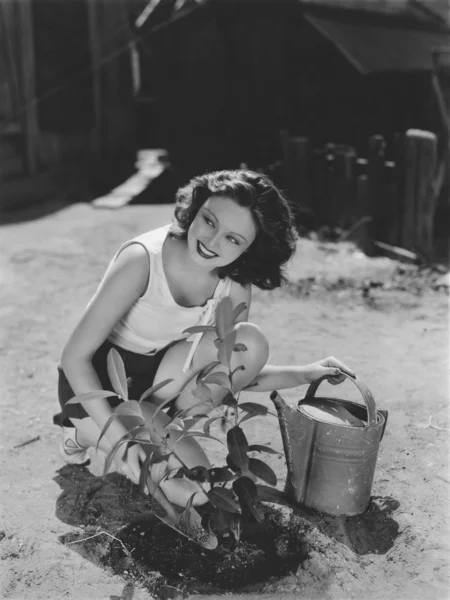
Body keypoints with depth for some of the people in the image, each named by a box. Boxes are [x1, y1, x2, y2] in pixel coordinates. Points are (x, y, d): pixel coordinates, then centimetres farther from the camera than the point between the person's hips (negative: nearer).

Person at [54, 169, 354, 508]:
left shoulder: (234, 287, -12)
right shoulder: (142, 259, -29)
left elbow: (235, 374, -1)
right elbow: (75, 356, -25)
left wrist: (306, 374, -12)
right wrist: (117, 435, -33)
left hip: (158, 375, 5)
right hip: (95, 380, -5)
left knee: (250, 342, -21)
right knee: (192, 489, -21)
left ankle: (159, 431, -4)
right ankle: (87, 432, 3)